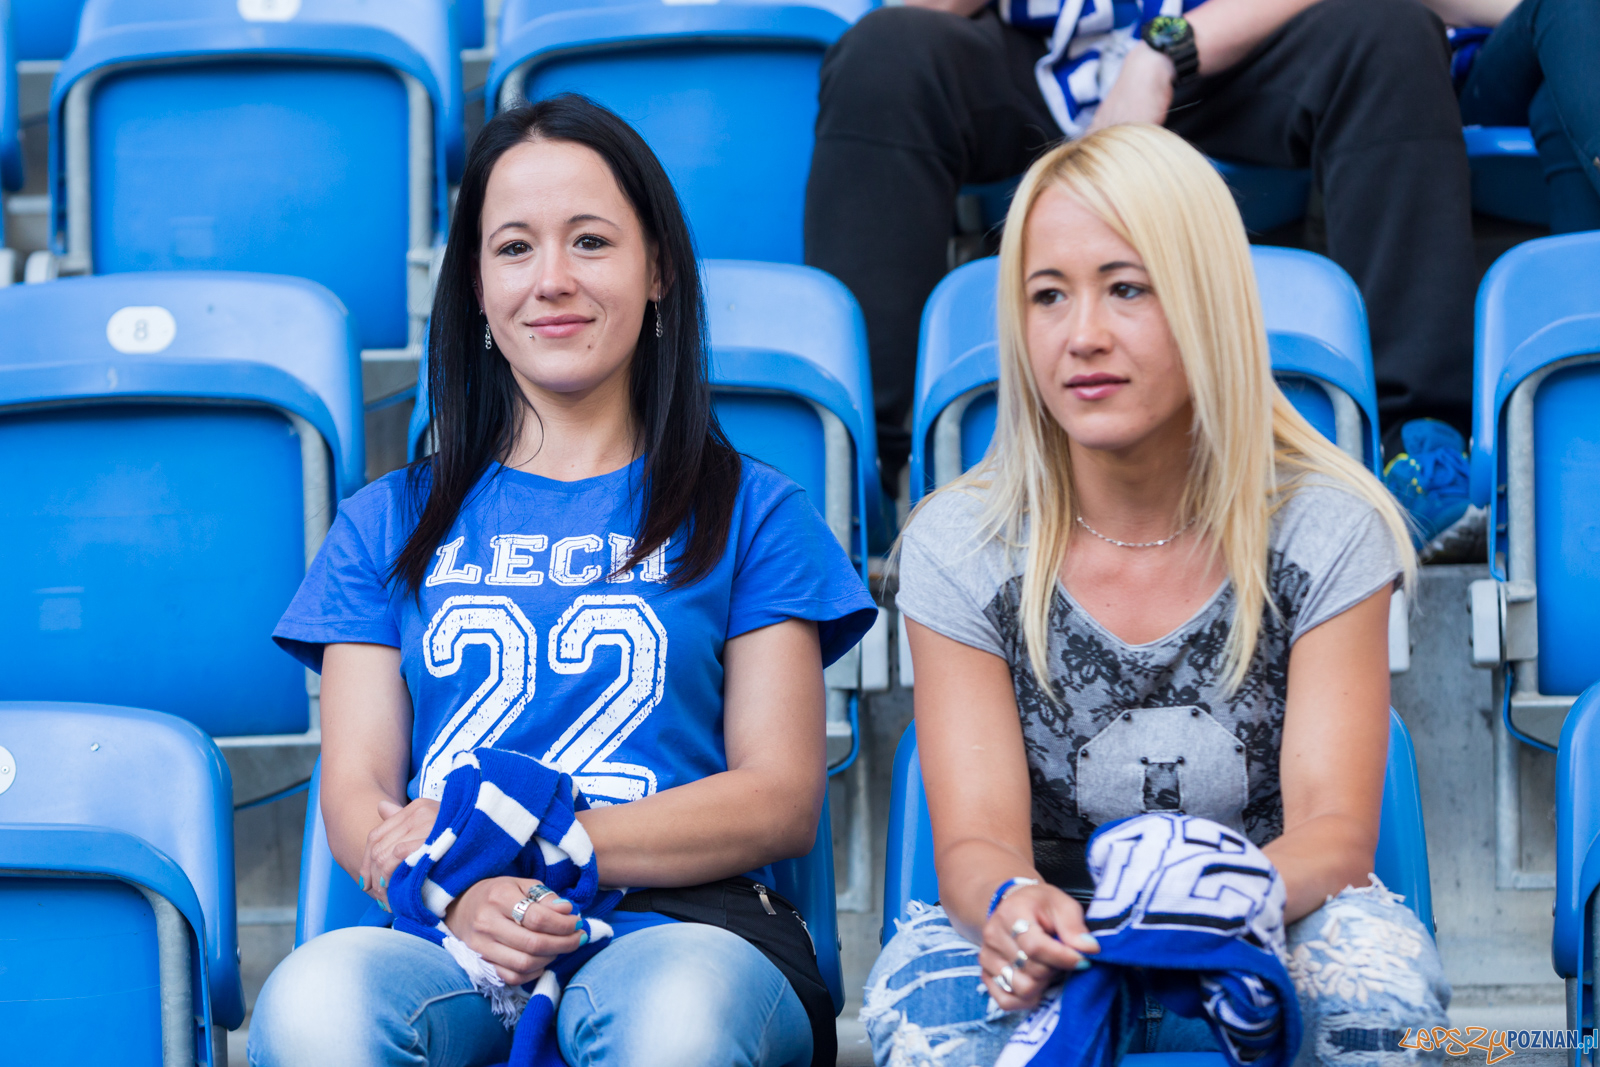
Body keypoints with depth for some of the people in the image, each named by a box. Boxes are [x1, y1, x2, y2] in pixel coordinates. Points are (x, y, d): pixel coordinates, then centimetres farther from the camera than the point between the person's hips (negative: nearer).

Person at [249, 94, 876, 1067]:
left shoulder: (751, 514, 18)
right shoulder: (390, 523, 23)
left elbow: (783, 801, 7)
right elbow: (357, 794, 12)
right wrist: (458, 892, -13)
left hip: (679, 929, -2)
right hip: (448, 942, 2)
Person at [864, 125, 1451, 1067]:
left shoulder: (1327, 531, -3)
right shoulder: (959, 548, -2)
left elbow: (1336, 830, -11)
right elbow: (976, 839, -9)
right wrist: (1012, 906, -36)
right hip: (1054, 959, 0)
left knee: (1378, 961, -34)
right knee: (924, 987, -33)